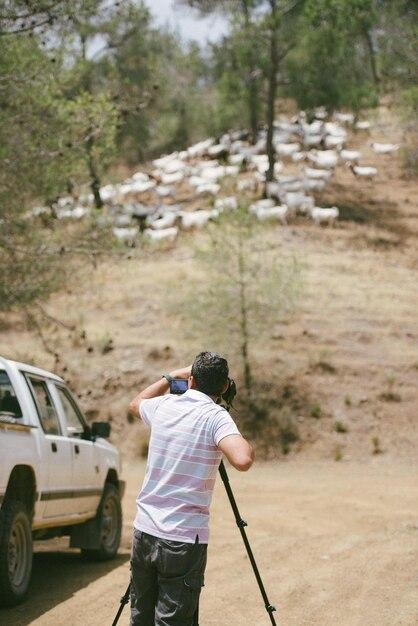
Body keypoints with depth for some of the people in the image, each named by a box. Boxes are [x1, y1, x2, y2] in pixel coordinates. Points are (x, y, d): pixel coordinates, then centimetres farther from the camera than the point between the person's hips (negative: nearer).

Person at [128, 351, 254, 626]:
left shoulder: (164, 406, 7)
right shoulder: (216, 417, -11)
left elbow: (136, 403, 31)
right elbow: (243, 459, -27)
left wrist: (171, 377, 36)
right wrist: (240, 438, -7)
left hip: (144, 531, 6)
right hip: (184, 540, -5)